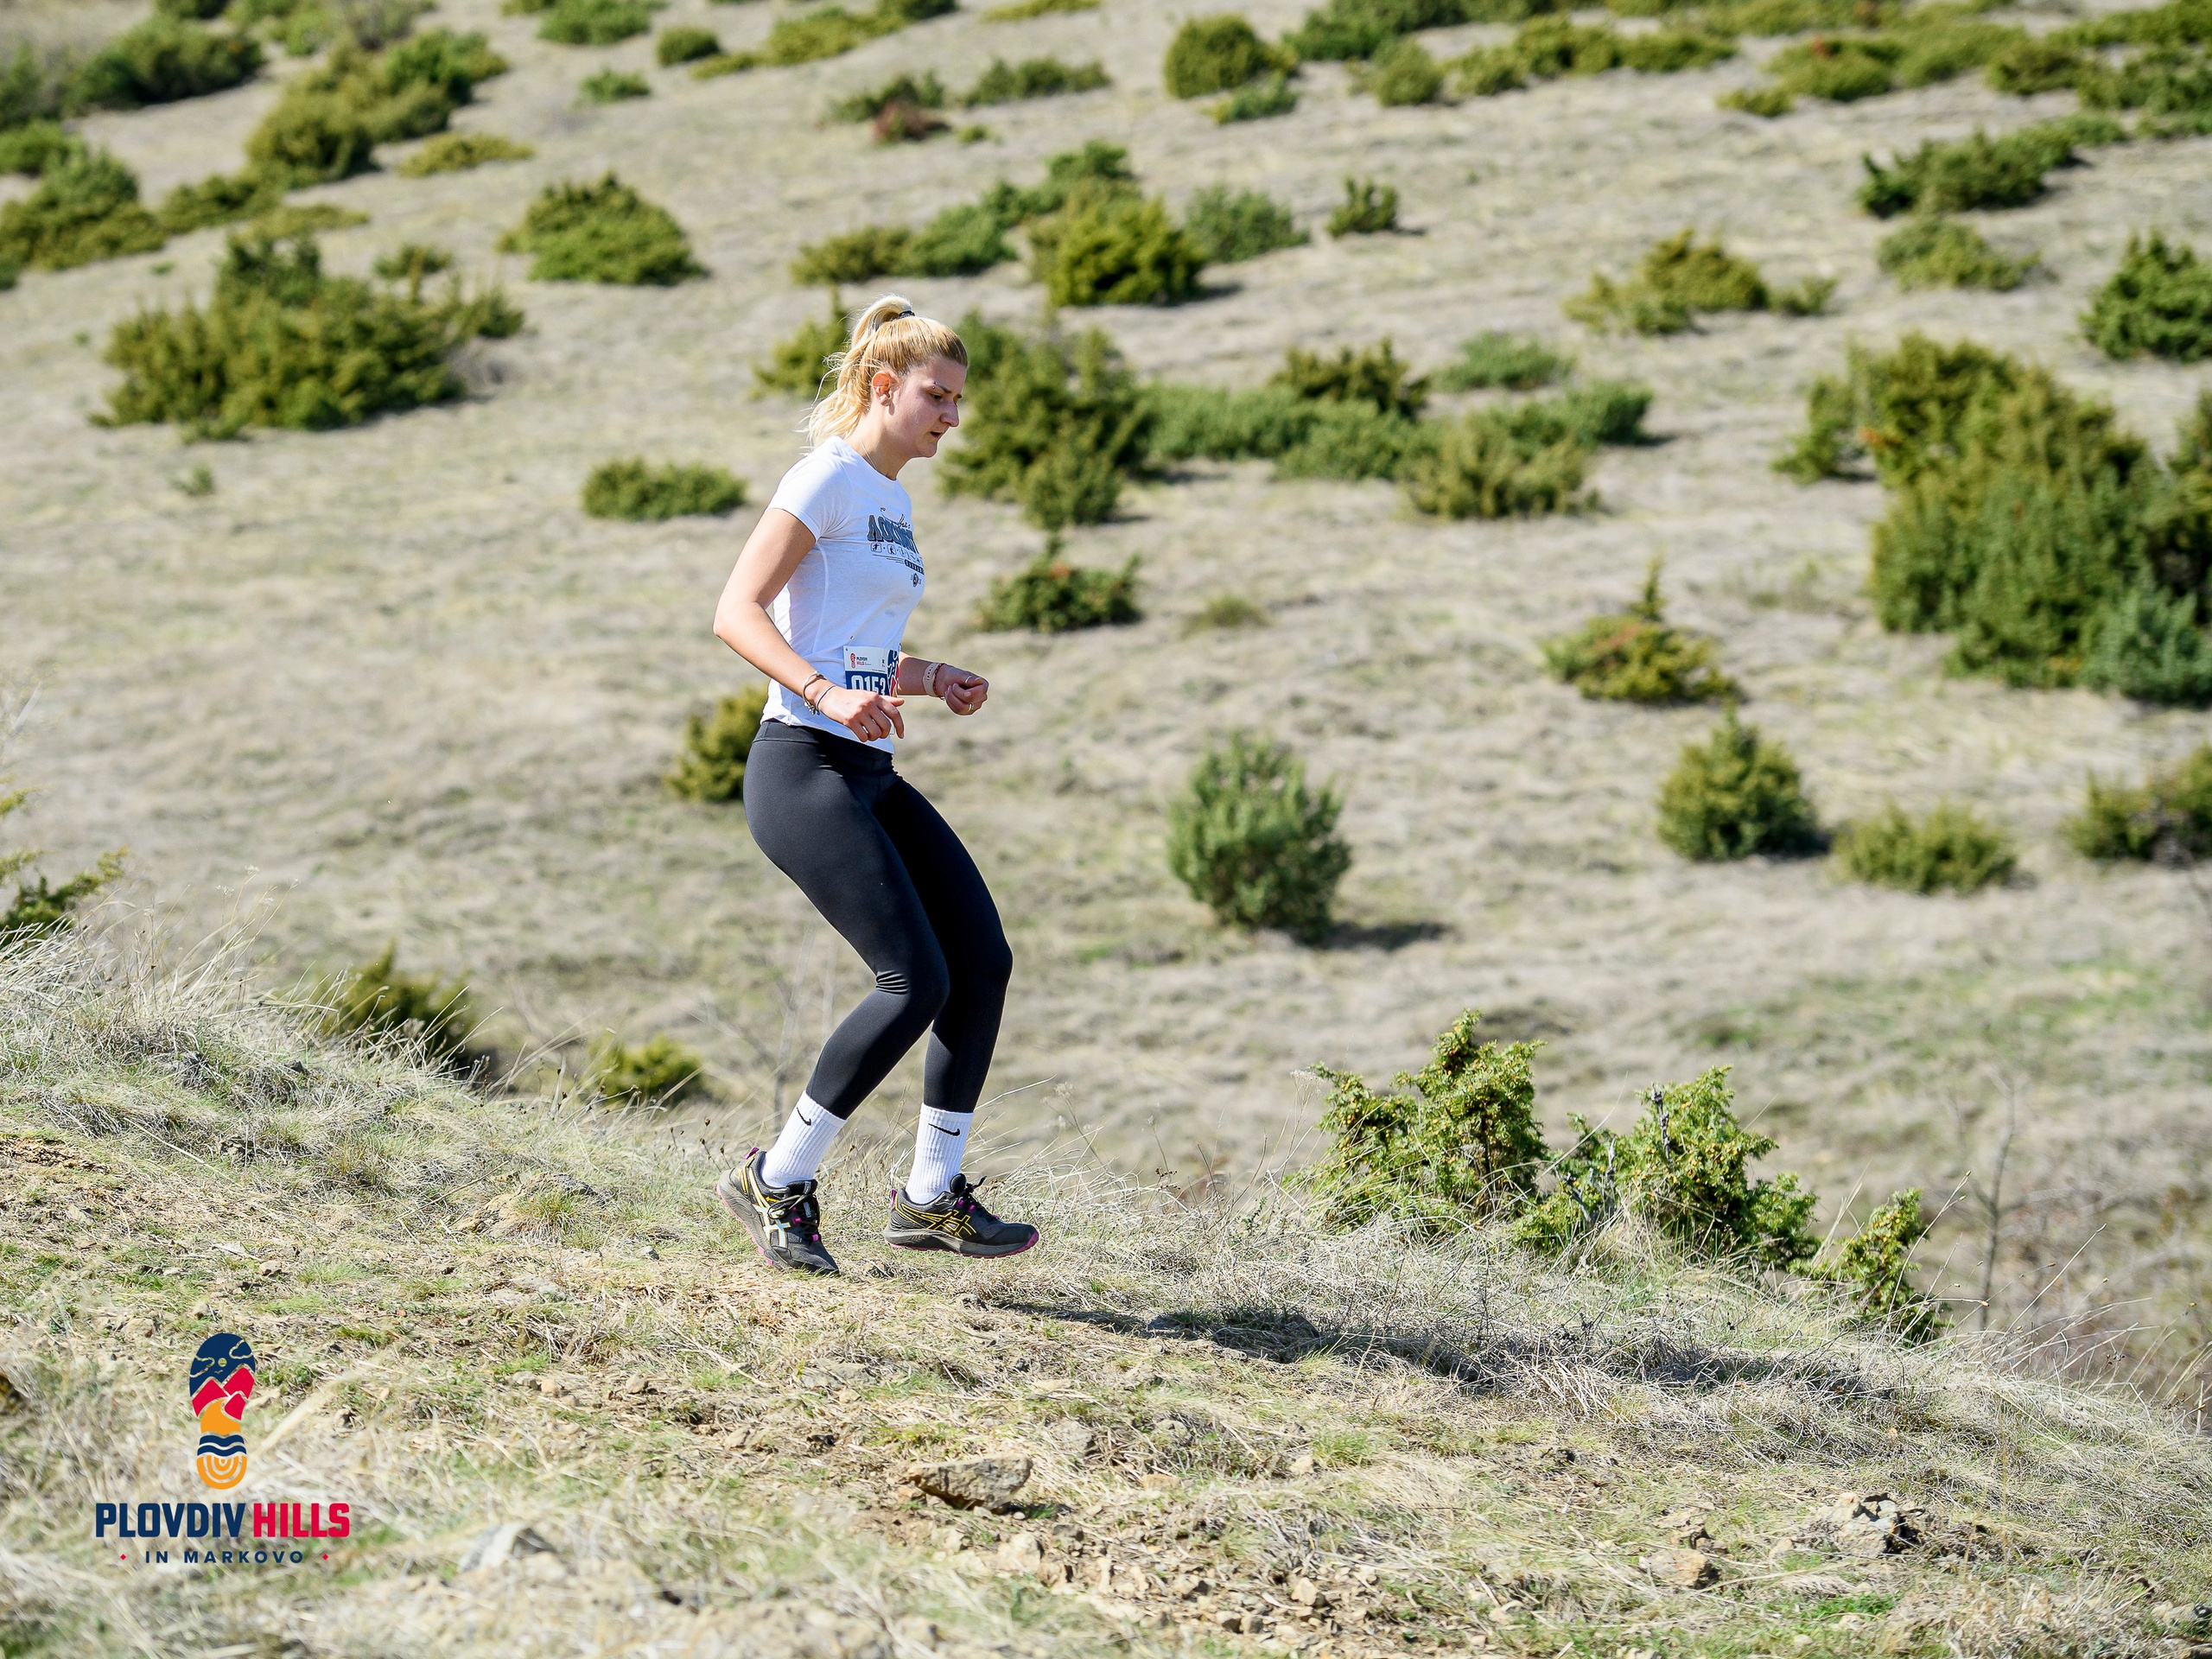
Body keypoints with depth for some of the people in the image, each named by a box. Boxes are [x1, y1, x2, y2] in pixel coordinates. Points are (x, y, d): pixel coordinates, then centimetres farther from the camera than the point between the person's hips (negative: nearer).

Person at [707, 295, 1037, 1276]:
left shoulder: (893, 500, 21)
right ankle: (777, 1183, -2)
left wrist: (934, 679, 13)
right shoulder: (830, 477, -7)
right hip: (803, 766, -9)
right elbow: (737, 614, -15)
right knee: (916, 982, -15)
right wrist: (830, 696, -28)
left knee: (983, 962, 0)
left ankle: (932, 1198, 10)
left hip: (870, 776, 9)